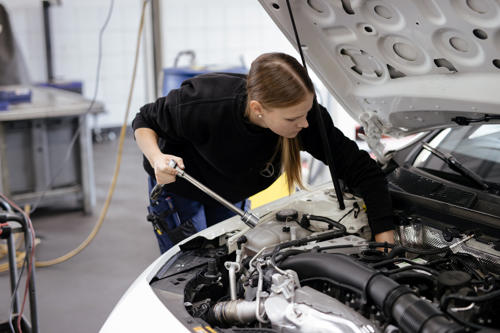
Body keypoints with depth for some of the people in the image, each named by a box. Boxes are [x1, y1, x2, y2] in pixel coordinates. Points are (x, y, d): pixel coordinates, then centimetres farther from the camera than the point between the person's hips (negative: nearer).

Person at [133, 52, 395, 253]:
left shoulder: (306, 118, -33)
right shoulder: (204, 105, -40)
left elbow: (364, 172, -27)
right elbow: (144, 121, -21)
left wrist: (386, 248, -31)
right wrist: (157, 160, -42)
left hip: (231, 195, 4)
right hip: (178, 186, -3)